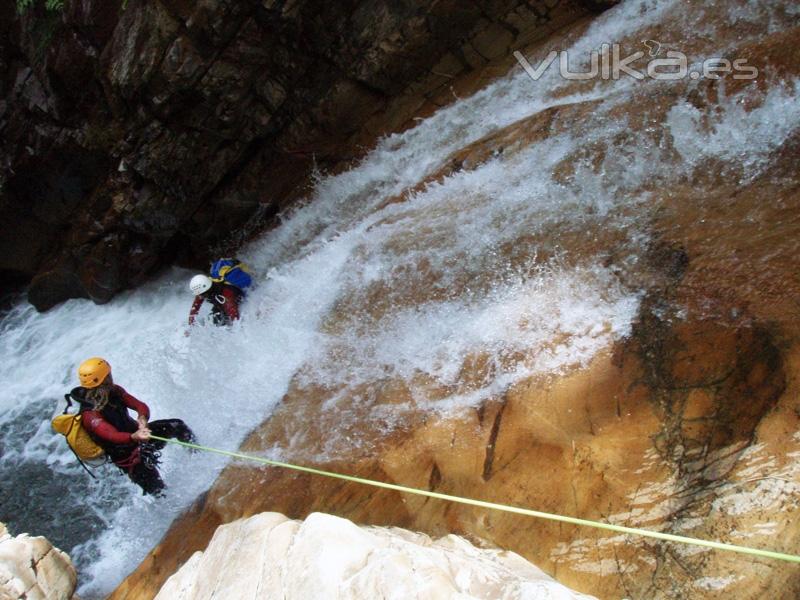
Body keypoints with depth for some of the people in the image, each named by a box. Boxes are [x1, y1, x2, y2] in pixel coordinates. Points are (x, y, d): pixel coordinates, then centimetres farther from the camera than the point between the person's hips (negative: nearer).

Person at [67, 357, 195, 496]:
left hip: (137, 432, 6)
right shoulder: (90, 415, -32)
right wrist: (135, 437, -65)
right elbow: (113, 436, -46)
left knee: (177, 426, 1)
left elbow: (141, 406, -15)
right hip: (126, 455, -6)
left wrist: (143, 419, -38)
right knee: (157, 490, -8)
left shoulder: (114, 391, -10)